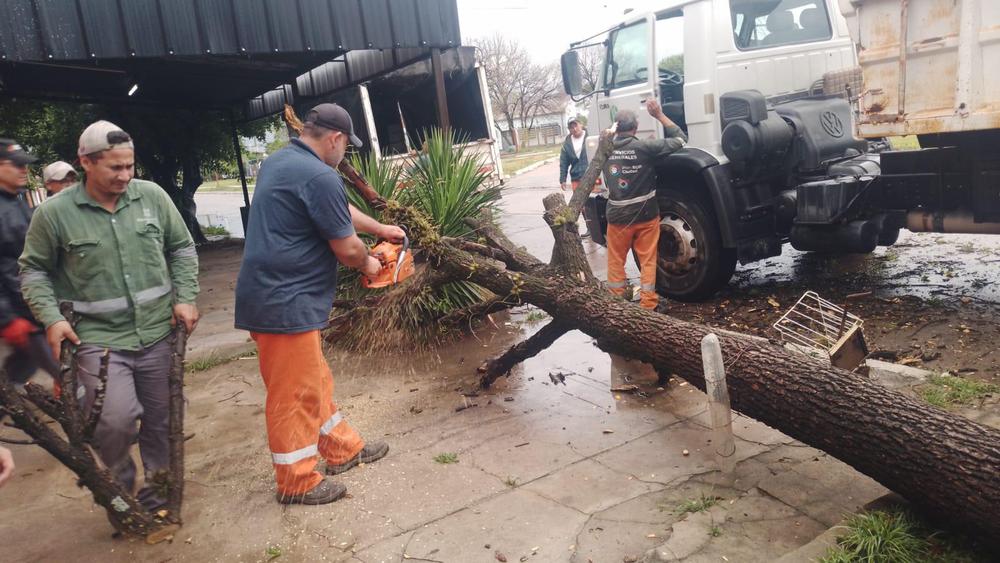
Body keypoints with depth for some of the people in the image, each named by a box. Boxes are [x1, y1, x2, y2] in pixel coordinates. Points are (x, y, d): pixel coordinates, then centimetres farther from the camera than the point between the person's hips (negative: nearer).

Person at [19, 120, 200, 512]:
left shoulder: (152, 196, -1)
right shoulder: (54, 213, -6)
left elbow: (182, 248, 9)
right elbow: (34, 270, 5)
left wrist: (185, 298, 0)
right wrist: (51, 318, -7)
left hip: (157, 333, 3)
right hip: (99, 337, -2)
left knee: (159, 418, 12)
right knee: (114, 420, -17)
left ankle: (157, 490, 35)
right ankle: (121, 480, 17)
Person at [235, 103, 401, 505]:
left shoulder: (277, 163, 14)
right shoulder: (319, 177, -19)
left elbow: (340, 210, 26)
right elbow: (346, 248, -12)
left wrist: (380, 229, 34)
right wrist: (367, 264, 10)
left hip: (271, 297, 10)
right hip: (286, 303, -10)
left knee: (314, 382, 20)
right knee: (294, 395, 3)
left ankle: (343, 449, 35)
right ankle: (297, 482, 18)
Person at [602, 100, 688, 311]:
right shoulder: (644, 147, -14)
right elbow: (680, 139, -5)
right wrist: (659, 115, -3)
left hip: (617, 216, 2)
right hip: (646, 215, -2)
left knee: (615, 262, 14)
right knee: (648, 262, 8)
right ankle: (647, 305, 10)